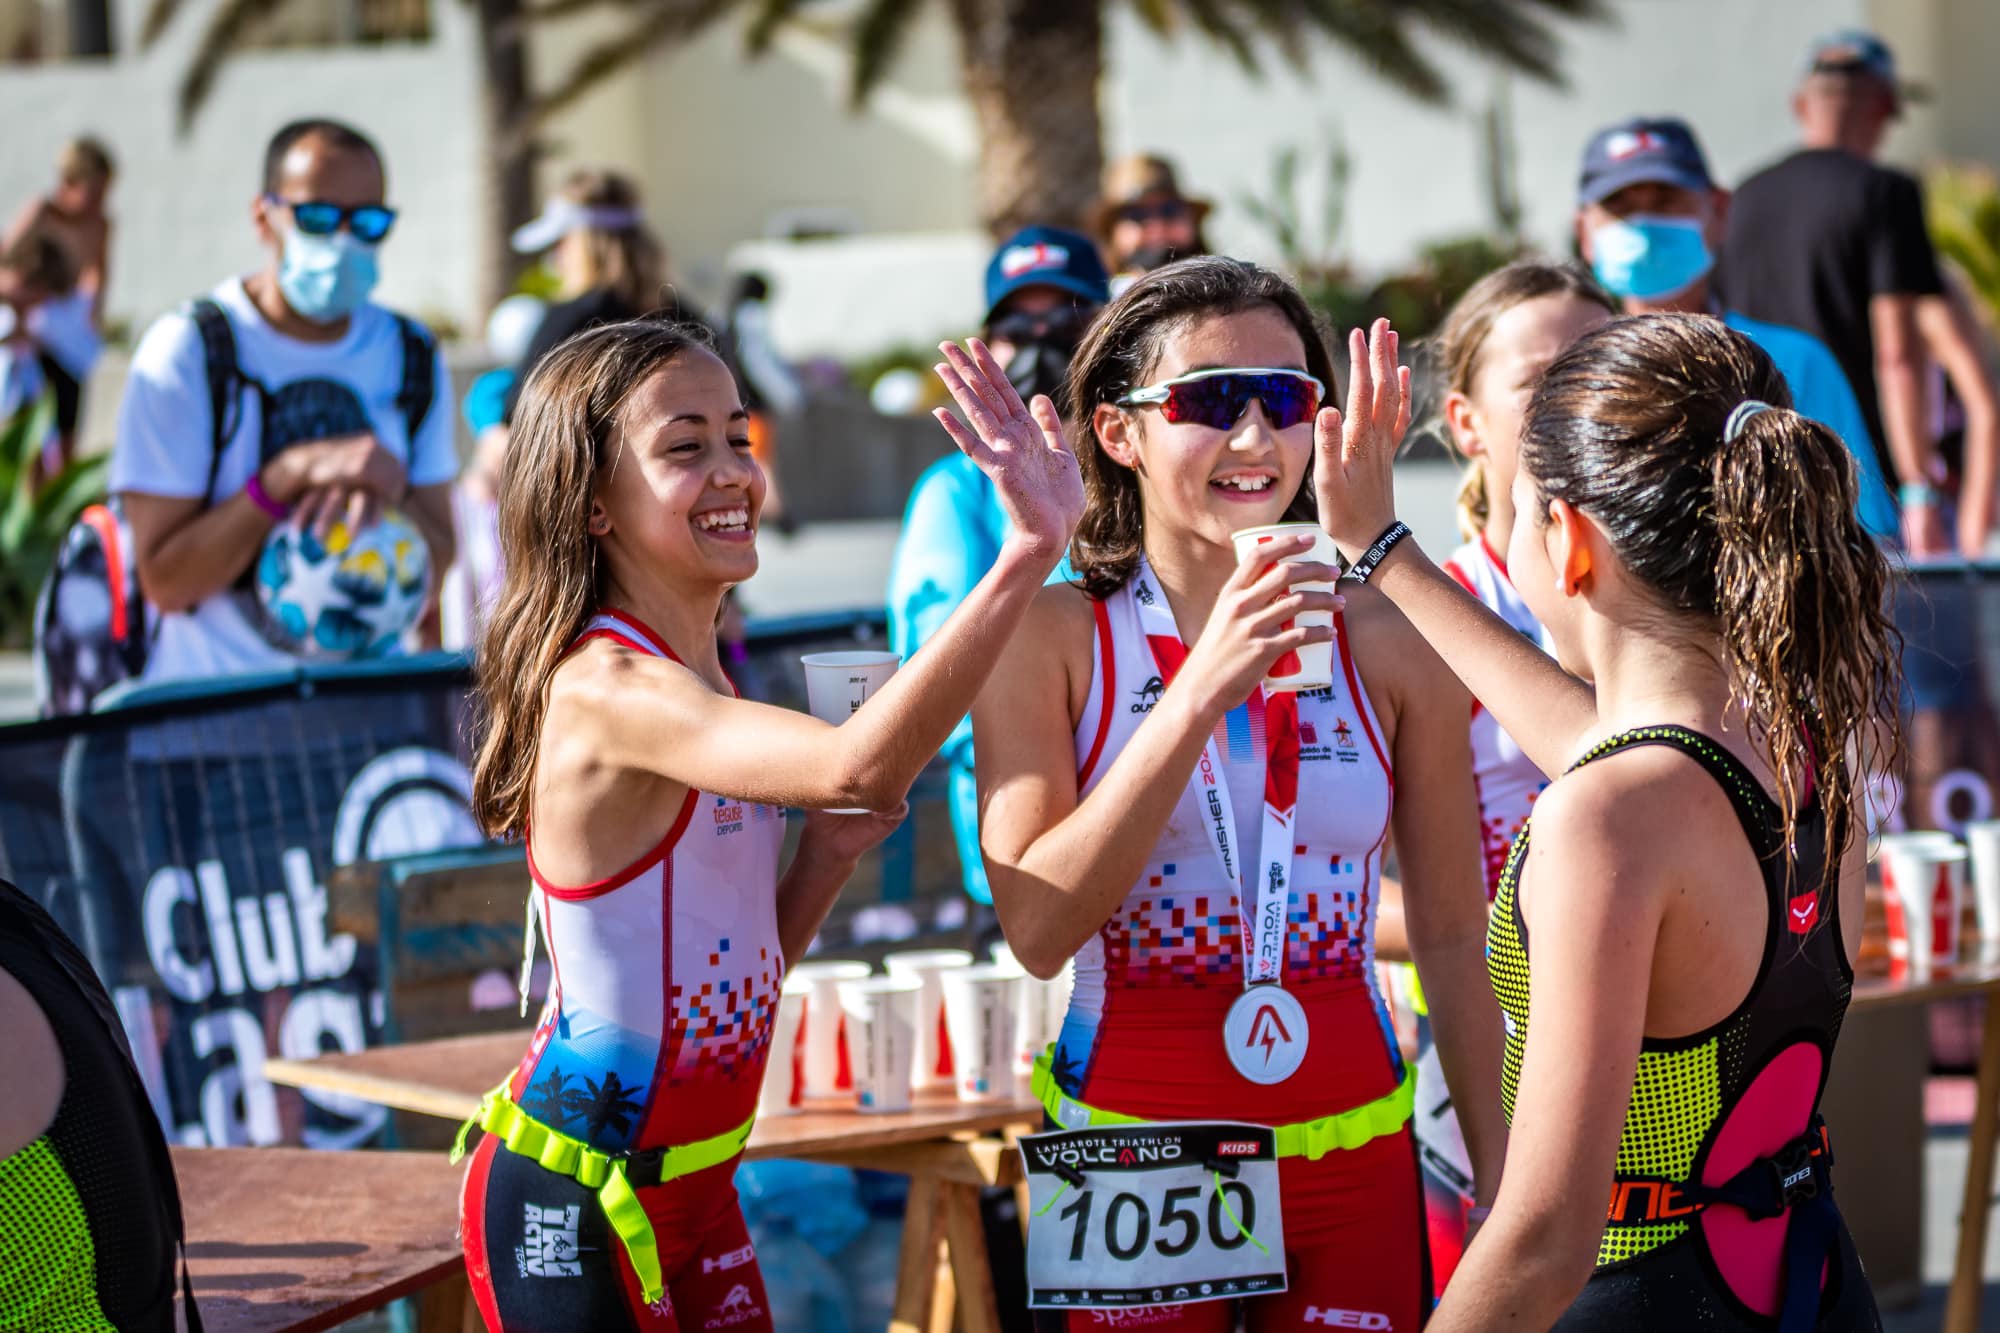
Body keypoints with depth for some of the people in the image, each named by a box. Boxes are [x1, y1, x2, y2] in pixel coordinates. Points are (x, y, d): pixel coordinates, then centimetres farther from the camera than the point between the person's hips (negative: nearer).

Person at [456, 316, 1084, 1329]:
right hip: (574, 1202, -8)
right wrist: (1030, 552, -42)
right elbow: (857, 765, -38)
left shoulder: (704, 687, 8)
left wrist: (827, 856, -4)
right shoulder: (604, 687, -21)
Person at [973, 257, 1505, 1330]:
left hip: (1354, 1158, 2)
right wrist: (1202, 691, -23)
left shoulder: (1391, 645, 1)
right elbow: (1038, 929, -16)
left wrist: (1499, 1184, 6)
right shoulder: (1050, 638, -5)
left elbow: (1453, 935, 7)